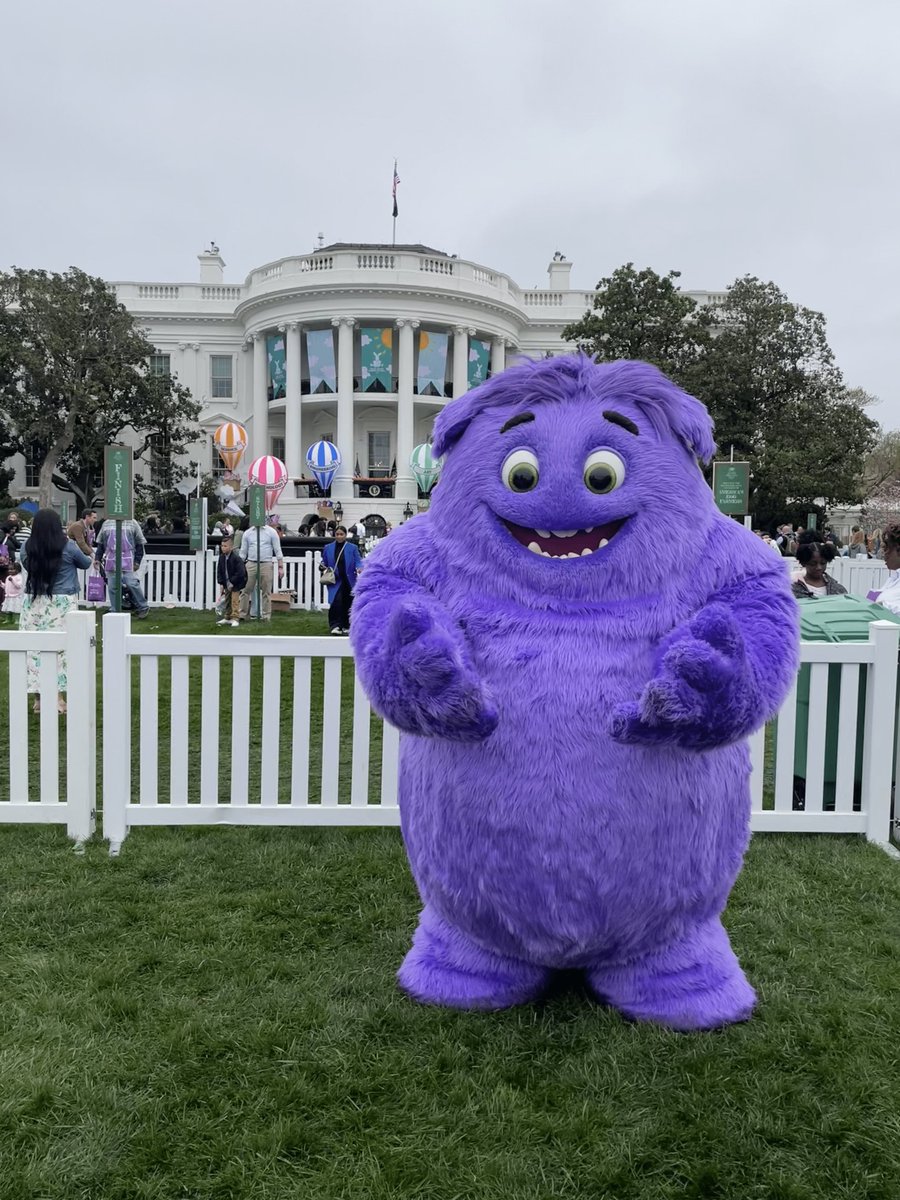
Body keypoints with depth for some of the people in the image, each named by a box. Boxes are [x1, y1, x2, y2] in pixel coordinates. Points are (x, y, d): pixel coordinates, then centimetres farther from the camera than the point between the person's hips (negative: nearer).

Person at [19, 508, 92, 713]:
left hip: (33, 603, 3)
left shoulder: (27, 548, 0)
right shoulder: (68, 546, -7)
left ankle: (38, 698, 9)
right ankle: (58, 697, 1)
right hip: (62, 604, -3)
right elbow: (86, 563, 11)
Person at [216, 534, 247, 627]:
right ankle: (227, 618, 24)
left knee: (235, 601, -5)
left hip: (236, 584, -7)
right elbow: (219, 571, 5)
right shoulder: (221, 557, -2)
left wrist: (232, 583, -20)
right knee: (227, 601, 14)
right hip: (226, 584, 7)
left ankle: (234, 619, 1)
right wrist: (221, 583, -3)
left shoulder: (236, 558, -21)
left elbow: (240, 573, -22)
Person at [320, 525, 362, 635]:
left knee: (347, 604, 7)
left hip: (349, 581, 1)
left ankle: (346, 626, 23)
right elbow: (324, 562, 13)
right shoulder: (328, 548, 6)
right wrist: (322, 566, -9)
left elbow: (358, 561, -3)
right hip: (335, 581, -1)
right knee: (336, 601, -18)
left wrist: (359, 568, -24)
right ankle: (335, 625, -11)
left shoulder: (353, 548, 2)